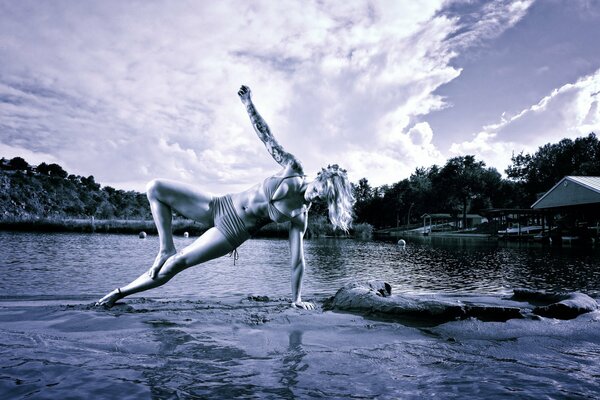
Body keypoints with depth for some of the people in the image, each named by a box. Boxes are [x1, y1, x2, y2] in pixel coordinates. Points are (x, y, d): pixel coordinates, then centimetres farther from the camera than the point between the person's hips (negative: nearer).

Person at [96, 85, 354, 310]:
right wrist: (249, 104, -7)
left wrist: (297, 299, -10)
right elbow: (266, 136, -3)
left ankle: (119, 293, 7)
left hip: (234, 231, -5)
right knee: (155, 188, -3)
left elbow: (297, 260, -11)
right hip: (218, 206, 5)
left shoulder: (300, 216, -15)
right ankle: (166, 249, 3)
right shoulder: (293, 169, -8)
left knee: (174, 266, -14)